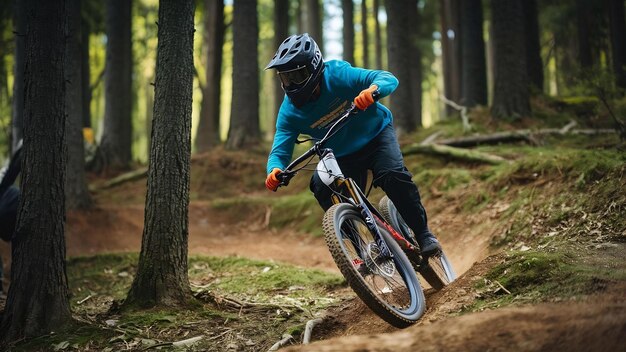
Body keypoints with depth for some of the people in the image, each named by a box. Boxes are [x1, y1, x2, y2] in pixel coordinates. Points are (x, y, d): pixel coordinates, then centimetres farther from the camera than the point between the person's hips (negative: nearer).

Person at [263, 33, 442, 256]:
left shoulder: (337, 75, -26)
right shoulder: (289, 112, -16)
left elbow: (389, 79, -32)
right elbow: (280, 150, -18)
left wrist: (372, 89, -56)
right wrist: (275, 170, -41)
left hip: (376, 134, -3)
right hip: (343, 158, 4)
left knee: (393, 175, -29)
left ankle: (423, 234, -11)